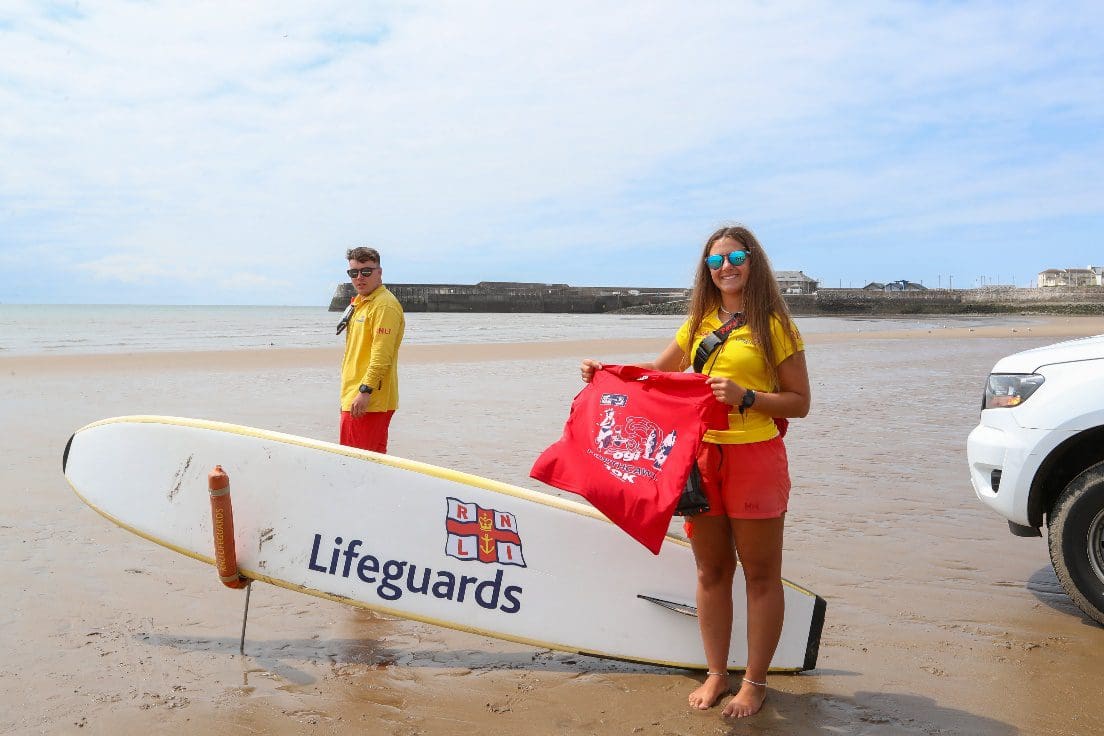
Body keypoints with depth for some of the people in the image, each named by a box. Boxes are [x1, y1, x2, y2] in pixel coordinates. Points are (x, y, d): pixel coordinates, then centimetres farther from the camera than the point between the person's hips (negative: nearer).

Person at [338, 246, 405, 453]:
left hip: (369, 401, -10)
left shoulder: (385, 305, -13)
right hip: (354, 398, 10)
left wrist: (365, 391, -26)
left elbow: (382, 355, -22)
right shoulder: (360, 303, 20)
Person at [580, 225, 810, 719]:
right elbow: (654, 373, 24)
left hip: (755, 456, -5)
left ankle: (755, 682, 18)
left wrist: (746, 397, -18)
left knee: (760, 574, 5)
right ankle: (716, 674, 25)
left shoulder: (774, 324, -2)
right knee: (711, 571, 12)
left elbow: (800, 402, -4)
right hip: (700, 455, 5)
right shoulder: (699, 324, 13)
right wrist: (604, 372, 10)